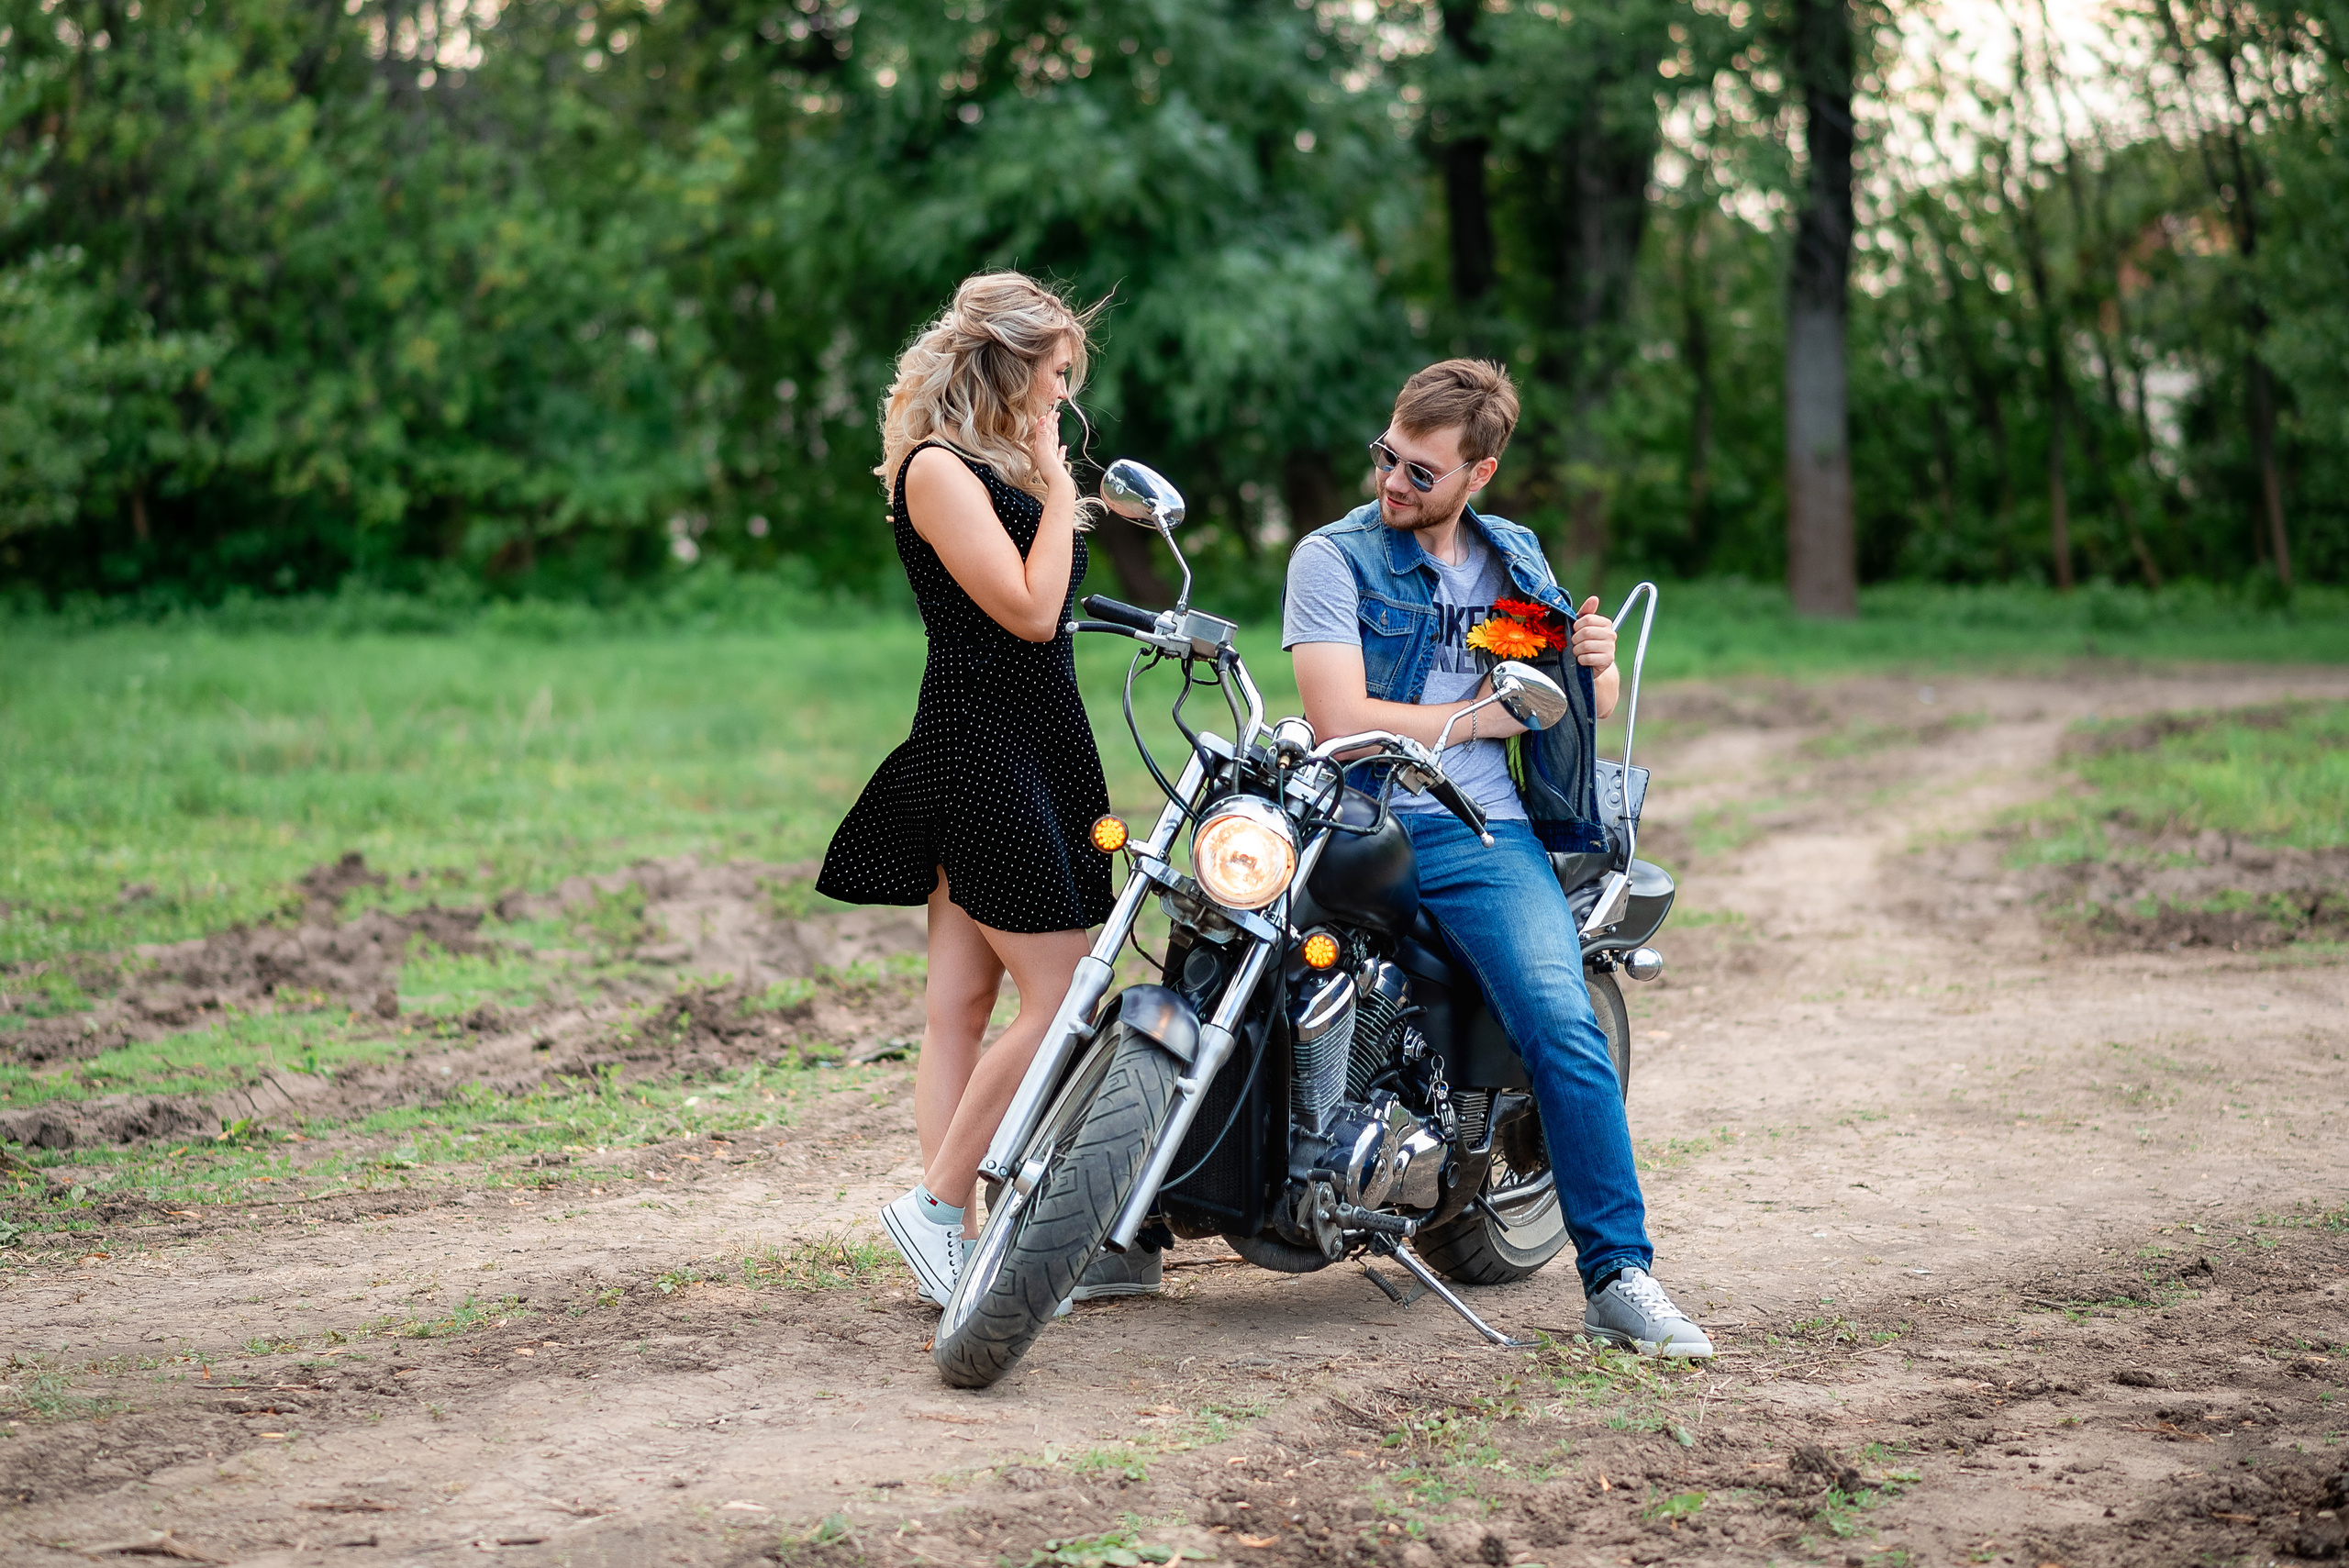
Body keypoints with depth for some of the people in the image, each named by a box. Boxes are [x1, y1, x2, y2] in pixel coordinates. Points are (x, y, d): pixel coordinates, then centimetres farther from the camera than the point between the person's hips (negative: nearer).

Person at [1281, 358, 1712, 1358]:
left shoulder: (1513, 558, 17)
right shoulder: (1333, 558, 2)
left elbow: (1593, 706, 25)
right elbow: (1341, 721, -10)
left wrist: (1597, 662, 1)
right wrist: (1484, 717, -5)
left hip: (1476, 832, 2)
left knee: (1564, 1025, -20)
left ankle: (1617, 1279, -15)